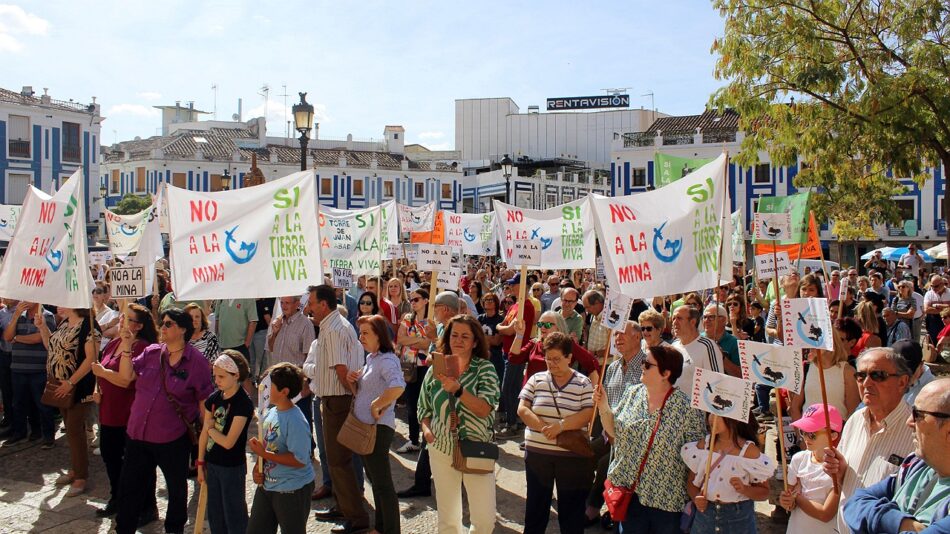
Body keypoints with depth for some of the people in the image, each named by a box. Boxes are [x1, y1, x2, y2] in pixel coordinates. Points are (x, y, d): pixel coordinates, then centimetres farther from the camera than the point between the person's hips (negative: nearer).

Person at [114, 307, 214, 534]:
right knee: (129, 484, 16)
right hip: (137, 433, 4)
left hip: (173, 439, -4)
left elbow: (205, 400, -8)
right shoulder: (151, 353, 3)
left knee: (176, 487, 16)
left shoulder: (196, 361, -11)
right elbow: (126, 376, -2)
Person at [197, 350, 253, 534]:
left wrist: (211, 428, -8)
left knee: (234, 514, 6)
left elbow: (228, 442, -21)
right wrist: (200, 464, 10)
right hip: (212, 464, 7)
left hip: (232, 467, -7)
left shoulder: (243, 403, -19)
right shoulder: (214, 398, 1)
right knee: (214, 514, 17)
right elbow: (204, 434, 8)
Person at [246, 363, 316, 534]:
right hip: (266, 485, 8)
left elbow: (299, 460, -26)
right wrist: (257, 468, -1)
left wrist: (264, 453, -23)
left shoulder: (295, 421, -23)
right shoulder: (271, 413, 2)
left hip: (292, 490, -8)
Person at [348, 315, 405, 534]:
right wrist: (353, 380, 2)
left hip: (378, 427, -10)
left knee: (382, 483, -1)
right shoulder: (370, 358, 11)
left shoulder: (386, 360, -19)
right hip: (364, 426, 10)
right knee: (375, 479, 21)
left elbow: (398, 387, -38)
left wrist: (377, 406, -26)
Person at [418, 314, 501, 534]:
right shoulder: (435, 370, 2)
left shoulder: (485, 368, -7)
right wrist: (426, 429, -6)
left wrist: (458, 390, -31)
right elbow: (424, 408, 13)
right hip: (442, 450, 2)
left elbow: (485, 409, -19)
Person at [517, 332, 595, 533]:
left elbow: (588, 414, -12)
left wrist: (561, 425, -24)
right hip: (537, 453, 2)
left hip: (572, 456, -2)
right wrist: (544, 428, -17)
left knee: (571, 507, 9)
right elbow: (522, 409, -3)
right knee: (536, 504, 16)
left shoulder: (583, 383, -3)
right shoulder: (536, 379, 3)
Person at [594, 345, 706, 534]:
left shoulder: (687, 408, -14)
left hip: (666, 499, -4)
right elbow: (614, 432, 8)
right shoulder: (632, 394, 1)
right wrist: (603, 407, -7)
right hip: (629, 491, 4)